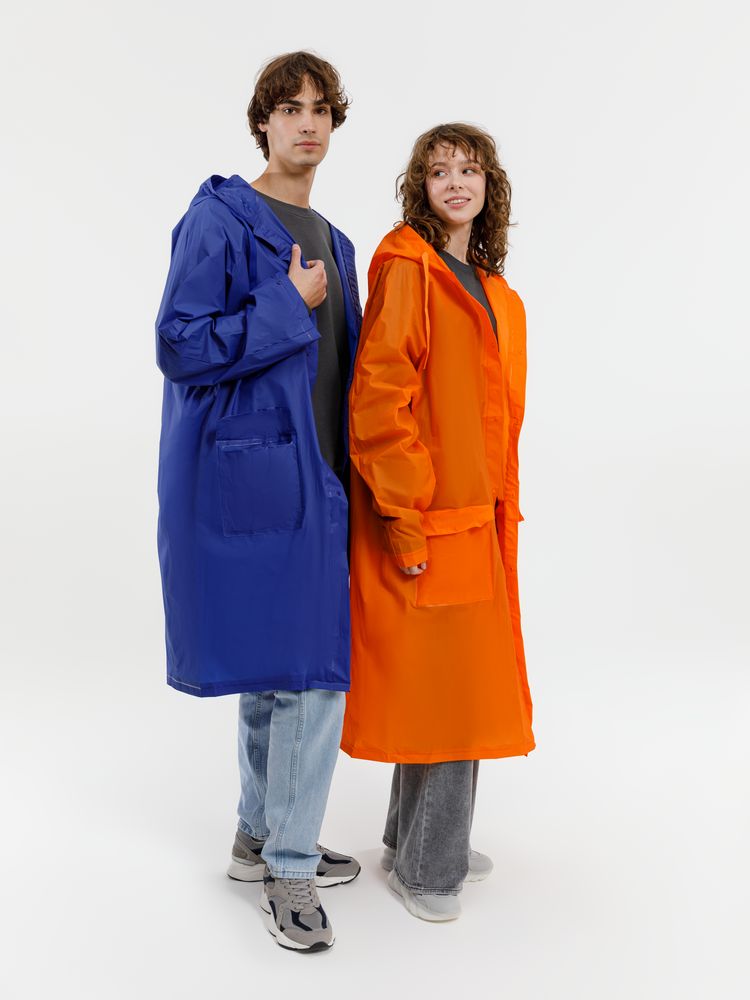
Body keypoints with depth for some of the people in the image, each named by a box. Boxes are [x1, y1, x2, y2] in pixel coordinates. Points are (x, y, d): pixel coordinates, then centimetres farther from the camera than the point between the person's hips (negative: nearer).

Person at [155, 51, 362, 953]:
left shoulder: (329, 240, 17)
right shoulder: (219, 219, -7)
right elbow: (179, 347, -14)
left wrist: (346, 472, 13)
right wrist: (287, 307, -15)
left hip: (310, 480, 8)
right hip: (246, 478, -8)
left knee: (278, 667, 15)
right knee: (307, 671, -7)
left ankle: (263, 839, 31)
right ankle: (289, 866, 9)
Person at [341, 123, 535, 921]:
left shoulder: (493, 291, 16)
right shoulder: (407, 269, -10)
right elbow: (377, 399, -17)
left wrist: (501, 506, 15)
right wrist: (405, 518, -20)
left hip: (479, 515, 8)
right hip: (426, 519, -8)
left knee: (457, 677, 15)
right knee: (435, 677, -1)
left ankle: (420, 840, 31)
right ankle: (425, 864, 15)